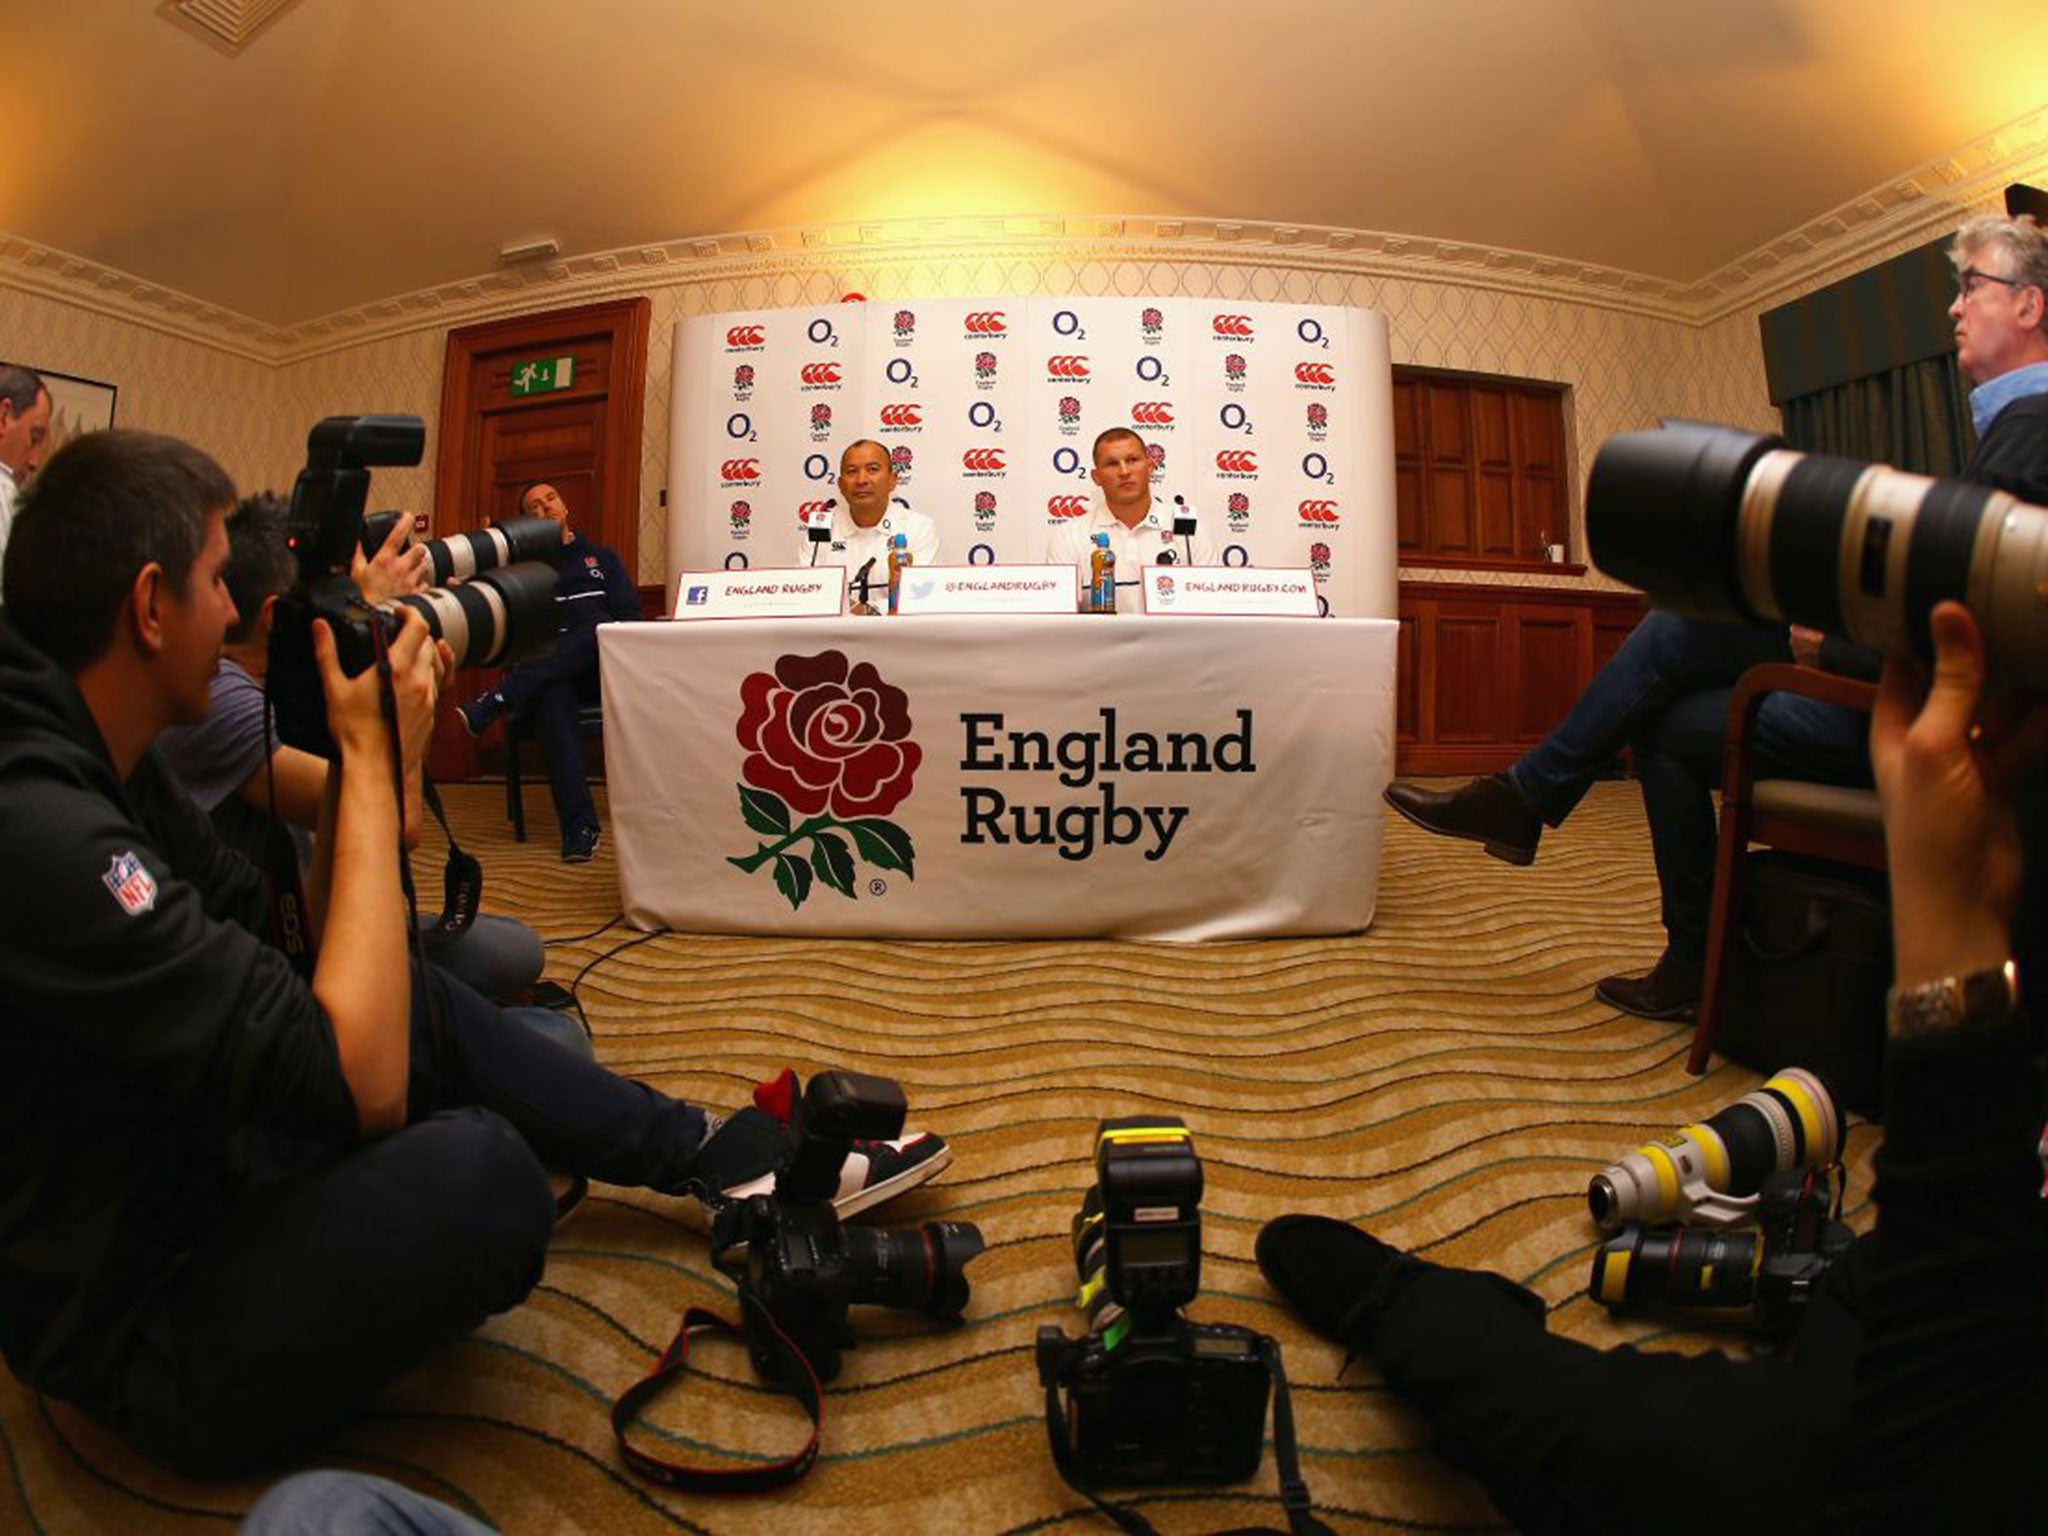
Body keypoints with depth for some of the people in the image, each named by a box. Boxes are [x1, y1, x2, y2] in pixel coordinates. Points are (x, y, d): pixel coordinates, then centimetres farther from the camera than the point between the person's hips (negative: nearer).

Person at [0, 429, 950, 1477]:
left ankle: (717, 1152, 18)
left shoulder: (91, 758, 2)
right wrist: (370, 755, -22)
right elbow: (359, 1080, -29)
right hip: (137, 1335, -10)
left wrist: (368, 753, -5)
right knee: (473, 1169, -31)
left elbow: (296, 952, 7)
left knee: (424, 1008, 12)